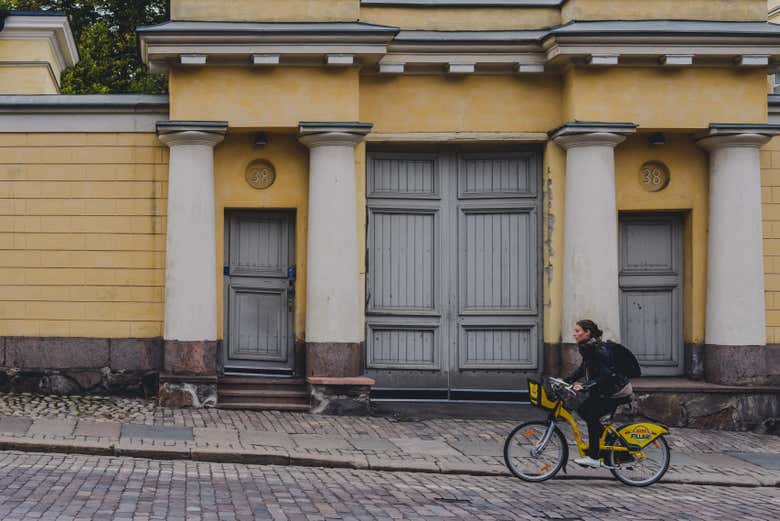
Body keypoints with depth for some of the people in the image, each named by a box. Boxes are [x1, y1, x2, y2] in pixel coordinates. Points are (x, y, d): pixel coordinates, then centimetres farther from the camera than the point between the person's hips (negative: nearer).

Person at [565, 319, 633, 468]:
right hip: (607, 390, 9)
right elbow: (582, 369, 15)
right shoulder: (588, 348, 6)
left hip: (618, 392, -9)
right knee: (582, 410, 4)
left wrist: (584, 387, -34)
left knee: (591, 416, -13)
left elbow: (605, 376, -30)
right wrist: (565, 381, 6)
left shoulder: (599, 350, -24)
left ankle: (593, 458, -8)